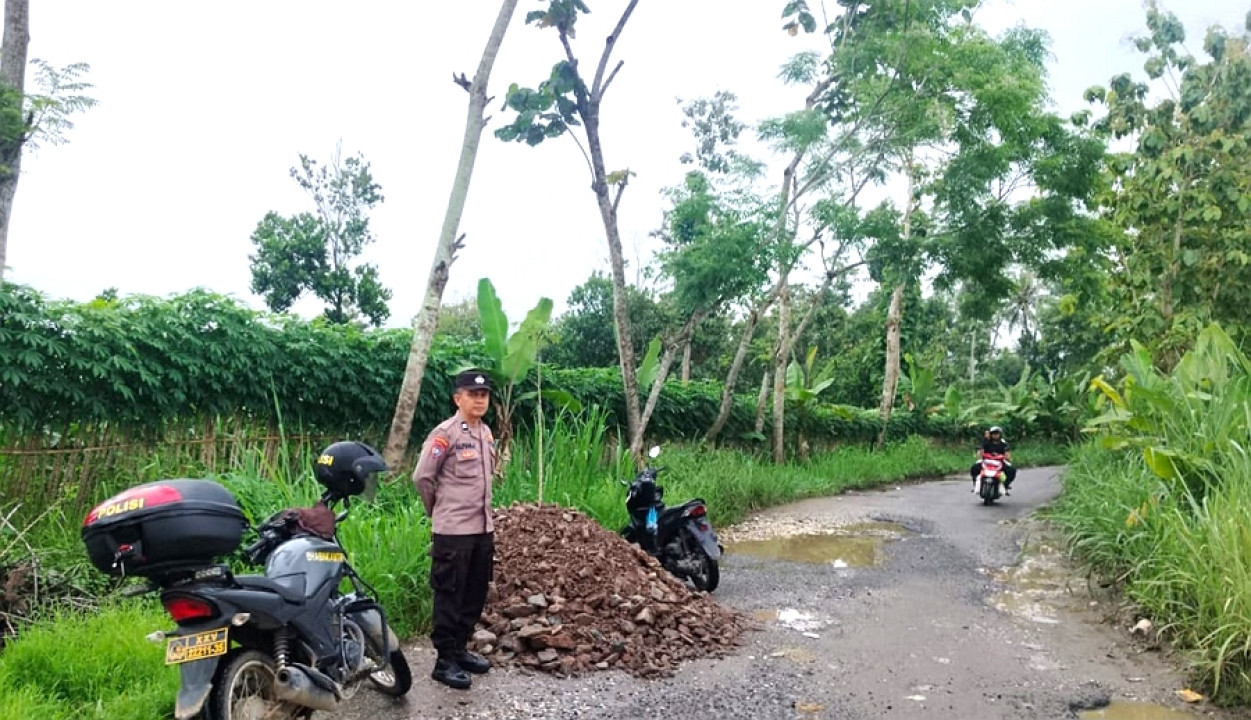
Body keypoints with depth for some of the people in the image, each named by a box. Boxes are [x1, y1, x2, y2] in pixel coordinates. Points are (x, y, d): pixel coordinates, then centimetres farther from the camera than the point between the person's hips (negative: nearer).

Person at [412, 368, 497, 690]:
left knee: (475, 595, 14)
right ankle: (445, 660, 8)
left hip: (483, 528, 8)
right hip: (453, 530, -8)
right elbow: (422, 477, -11)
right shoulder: (445, 433, -13)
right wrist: (438, 509, 1)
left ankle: (460, 649, 27)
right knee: (449, 596, 0)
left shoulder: (486, 433, 11)